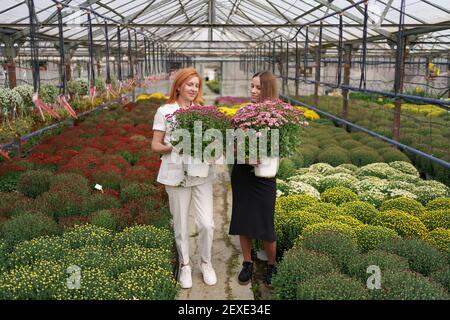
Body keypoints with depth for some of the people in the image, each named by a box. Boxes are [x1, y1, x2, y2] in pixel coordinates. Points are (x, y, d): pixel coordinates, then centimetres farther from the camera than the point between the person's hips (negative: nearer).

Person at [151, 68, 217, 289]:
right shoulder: (164, 111, 1)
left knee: (206, 223, -1)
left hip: (201, 174, 2)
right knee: (180, 225, 7)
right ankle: (184, 265, 27)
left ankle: (205, 262, 23)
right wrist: (173, 147, -17)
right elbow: (155, 145, 1)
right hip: (176, 175, -2)